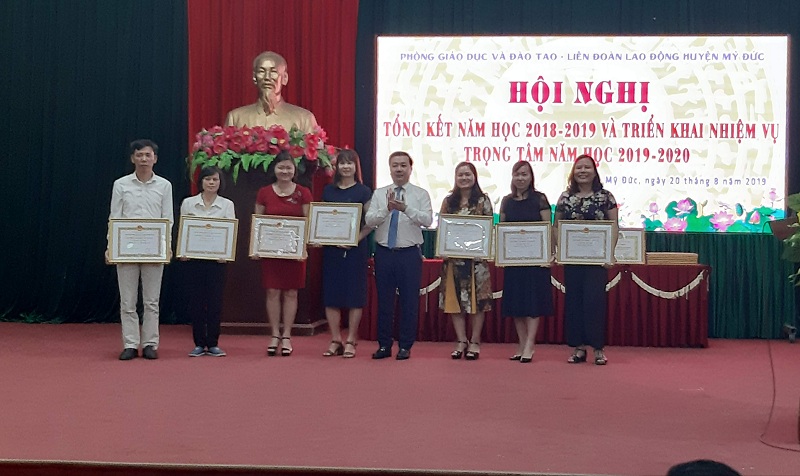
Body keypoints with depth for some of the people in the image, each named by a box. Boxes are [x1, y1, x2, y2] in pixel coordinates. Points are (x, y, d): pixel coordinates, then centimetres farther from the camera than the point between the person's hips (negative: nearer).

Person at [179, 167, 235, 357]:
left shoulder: (227, 205, 5)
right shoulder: (188, 203, 6)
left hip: (217, 258, 0)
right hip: (194, 258, 0)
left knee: (215, 301, 1)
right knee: (196, 300, 3)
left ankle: (213, 344, 9)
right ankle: (199, 343, 10)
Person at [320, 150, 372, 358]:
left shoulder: (363, 191, 0)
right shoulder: (328, 190, 10)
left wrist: (357, 239, -14)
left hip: (355, 248, -3)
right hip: (332, 248, 3)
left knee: (354, 294, 0)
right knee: (331, 294, 3)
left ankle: (351, 341, 8)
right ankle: (335, 340, 12)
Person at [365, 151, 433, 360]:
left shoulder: (421, 194, 2)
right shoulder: (379, 194, 8)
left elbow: (427, 220, -13)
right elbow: (369, 220, -3)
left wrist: (405, 208, -26)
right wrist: (387, 209, -20)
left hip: (410, 254, -2)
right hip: (384, 253, 2)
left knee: (409, 301, 3)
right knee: (384, 300, 8)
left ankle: (405, 346, 13)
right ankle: (384, 345, 17)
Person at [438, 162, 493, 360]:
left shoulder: (483, 200, 3)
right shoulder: (448, 201, 10)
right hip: (453, 256, 3)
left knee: (477, 298, 0)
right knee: (454, 298, 3)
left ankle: (475, 342, 8)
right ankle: (461, 341, 11)